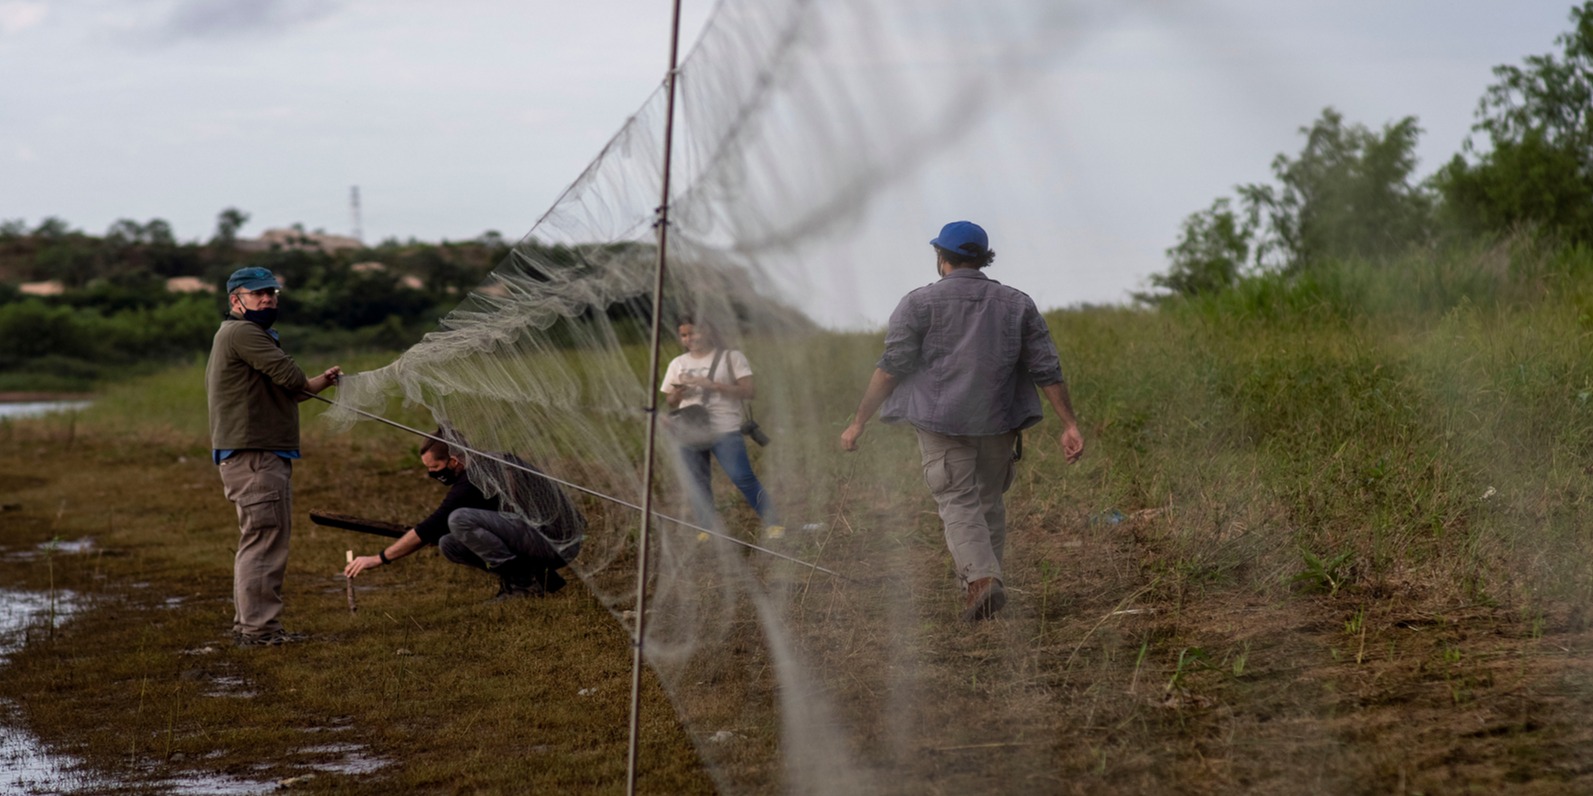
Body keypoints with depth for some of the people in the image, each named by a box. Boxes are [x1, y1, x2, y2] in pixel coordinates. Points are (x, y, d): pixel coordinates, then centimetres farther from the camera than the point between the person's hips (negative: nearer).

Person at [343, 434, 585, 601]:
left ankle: (520, 582, -10)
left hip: (557, 543, -10)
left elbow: (429, 529, -14)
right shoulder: (490, 462, 13)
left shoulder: (473, 482, -15)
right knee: (449, 544, 7)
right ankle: (541, 577, 7)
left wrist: (378, 558, -9)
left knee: (460, 520, -21)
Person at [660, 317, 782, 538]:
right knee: (697, 484, 3)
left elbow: (750, 391, -7)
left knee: (743, 478, -13)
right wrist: (678, 393, -5)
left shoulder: (730, 357, 2)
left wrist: (711, 385, -15)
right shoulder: (678, 364, 15)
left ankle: (772, 524, -7)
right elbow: (670, 402, 20)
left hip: (725, 430, -5)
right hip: (689, 433, 5)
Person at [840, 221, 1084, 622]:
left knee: (959, 503, -4)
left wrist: (859, 422, -2)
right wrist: (1069, 424, 7)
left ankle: (981, 577, -24)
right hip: (999, 422, 3)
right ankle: (985, 581, 20)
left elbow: (891, 367, -7)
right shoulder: (1017, 304, 8)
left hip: (942, 420, -3)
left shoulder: (919, 303, -2)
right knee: (989, 502, 16)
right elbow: (1047, 370, 4)